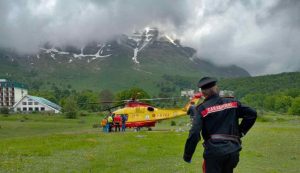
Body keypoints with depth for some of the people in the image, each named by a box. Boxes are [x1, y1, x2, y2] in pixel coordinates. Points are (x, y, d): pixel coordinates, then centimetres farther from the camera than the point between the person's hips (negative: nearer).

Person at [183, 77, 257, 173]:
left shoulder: (203, 109, -4)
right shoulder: (232, 103, 7)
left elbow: (194, 134, -12)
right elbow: (252, 114, 6)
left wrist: (187, 155, -3)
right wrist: (240, 131, 12)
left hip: (213, 151, -4)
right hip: (233, 151, 4)